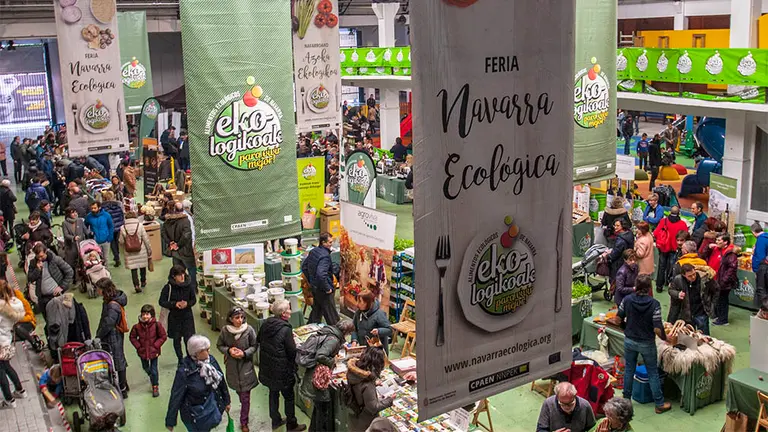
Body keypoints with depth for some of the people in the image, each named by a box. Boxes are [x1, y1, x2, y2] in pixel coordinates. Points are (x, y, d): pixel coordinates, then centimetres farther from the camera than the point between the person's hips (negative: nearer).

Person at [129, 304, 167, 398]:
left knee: (154, 370, 2)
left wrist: (156, 346, -13)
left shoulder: (157, 325, -16)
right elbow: (133, 337, 2)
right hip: (143, 351, 3)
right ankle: (151, 376, 54)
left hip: (153, 351, -3)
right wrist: (138, 346, -7)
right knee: (145, 368, 22)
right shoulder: (137, 326, -11)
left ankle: (155, 386, 20)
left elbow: (163, 336, -8)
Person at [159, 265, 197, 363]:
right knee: (177, 339, 12)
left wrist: (187, 304, -19)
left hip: (187, 315, 0)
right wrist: (174, 304, -22)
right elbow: (161, 302, -9)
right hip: (174, 317, 0)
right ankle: (180, 359, 29)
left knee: (188, 338, -1)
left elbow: (194, 300, 2)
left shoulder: (189, 285, -8)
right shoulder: (168, 287, -13)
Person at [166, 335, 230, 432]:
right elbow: (176, 396, -18)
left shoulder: (211, 360, -11)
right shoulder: (184, 371, -27)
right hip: (196, 414, -5)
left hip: (212, 407, 5)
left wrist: (226, 401, 14)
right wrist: (170, 421, -10)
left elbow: (221, 380, 3)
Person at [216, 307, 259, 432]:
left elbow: (255, 346, -6)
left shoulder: (249, 330, -18)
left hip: (246, 366, -2)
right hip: (232, 366, 2)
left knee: (245, 396, 2)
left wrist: (244, 353, -21)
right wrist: (228, 350, -18)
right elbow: (219, 345, 0)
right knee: (238, 391, 25)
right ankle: (244, 406, 55)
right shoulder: (225, 330, -14)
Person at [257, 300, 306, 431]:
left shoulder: (266, 324, -5)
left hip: (267, 368, 7)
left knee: (273, 393, 24)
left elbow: (258, 340, 12)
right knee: (289, 397, 12)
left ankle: (275, 420, 39)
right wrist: (294, 343, -2)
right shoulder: (286, 329, -26)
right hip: (282, 371, -7)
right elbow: (292, 351, -21)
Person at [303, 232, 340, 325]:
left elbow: (304, 267, 15)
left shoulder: (313, 251, 4)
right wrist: (327, 288, -23)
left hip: (314, 287, 9)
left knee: (317, 310, 22)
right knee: (332, 315, 3)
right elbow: (321, 274, -35)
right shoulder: (325, 256, -24)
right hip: (323, 290, -9)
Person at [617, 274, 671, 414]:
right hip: (647, 343, -3)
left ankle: (626, 399, 31)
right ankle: (659, 404, 22)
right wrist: (665, 338, -2)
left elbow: (619, 319, -2)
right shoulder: (654, 304, -20)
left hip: (629, 341, 3)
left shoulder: (627, 300, -12)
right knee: (653, 373, 12)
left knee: (629, 370, 19)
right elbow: (657, 329, -21)